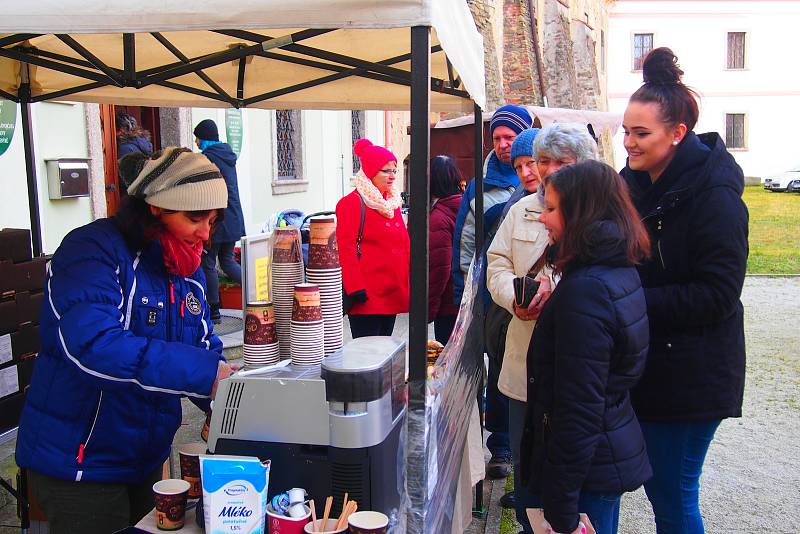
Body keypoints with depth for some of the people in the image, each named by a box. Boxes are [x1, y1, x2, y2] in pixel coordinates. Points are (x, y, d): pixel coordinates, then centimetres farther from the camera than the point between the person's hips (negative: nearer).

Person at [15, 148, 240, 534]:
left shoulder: (187, 270, 5)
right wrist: (204, 374, -39)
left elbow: (205, 348, 4)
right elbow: (91, 345, -35)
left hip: (147, 459, 8)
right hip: (79, 464, -7)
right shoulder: (93, 251, -20)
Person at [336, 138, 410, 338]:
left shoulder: (392, 203, 17)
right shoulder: (351, 203, -8)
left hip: (393, 295, 8)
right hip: (367, 297, -8)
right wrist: (356, 289, -20)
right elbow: (346, 249, -14)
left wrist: (406, 286, 18)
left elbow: (405, 246, 22)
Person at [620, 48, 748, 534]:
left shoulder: (714, 196, -17)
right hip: (640, 364, 7)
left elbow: (718, 295, -20)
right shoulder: (635, 181, 5)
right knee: (657, 486, 19)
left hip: (689, 375, -7)